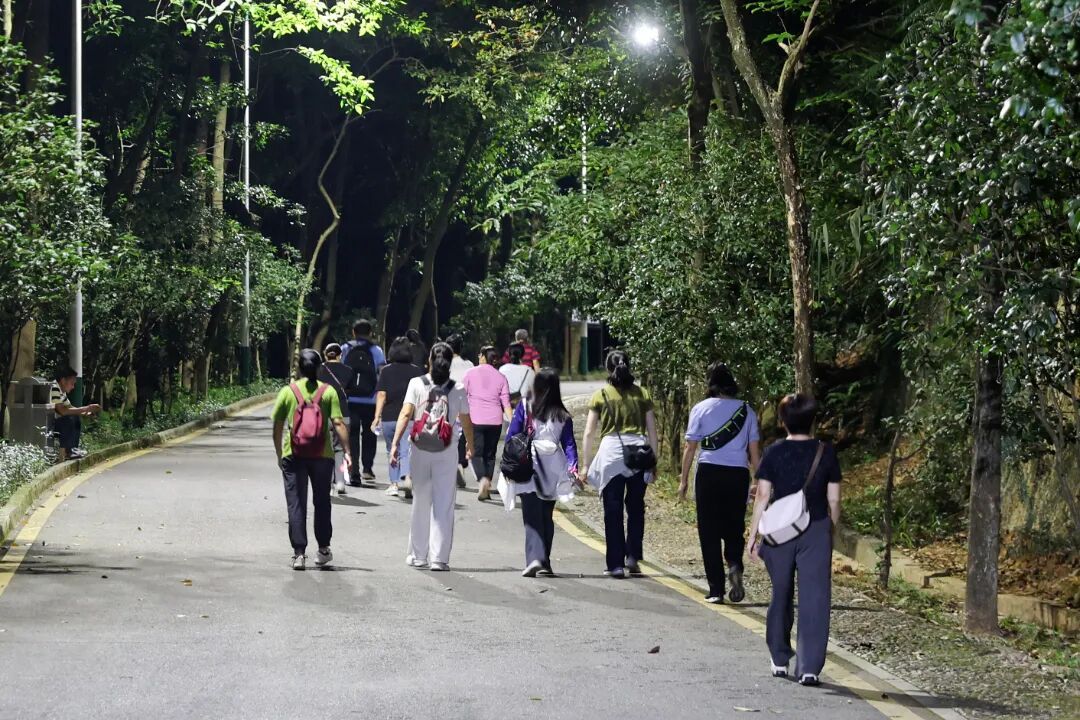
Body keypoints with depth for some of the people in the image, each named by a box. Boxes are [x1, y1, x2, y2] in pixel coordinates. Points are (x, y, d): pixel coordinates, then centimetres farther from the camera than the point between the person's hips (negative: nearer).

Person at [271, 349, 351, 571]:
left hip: (293, 455, 0)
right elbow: (338, 423, -9)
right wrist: (347, 451, -6)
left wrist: (279, 454, 15)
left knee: (296, 504, 3)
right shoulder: (328, 391, -1)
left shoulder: (287, 391, 1)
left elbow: (277, 427, 4)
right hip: (322, 455, 1)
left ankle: (299, 552, -3)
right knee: (322, 502, 16)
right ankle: (323, 549, 24)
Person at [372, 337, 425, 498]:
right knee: (407, 451, -6)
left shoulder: (386, 371, 2)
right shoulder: (417, 371, 2)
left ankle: (394, 483, 21)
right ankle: (406, 477, -29)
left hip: (389, 417, 1)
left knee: (392, 451, 18)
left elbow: (381, 394, -5)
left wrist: (377, 417, -5)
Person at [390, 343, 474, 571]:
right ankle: (439, 558, -2)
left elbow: (405, 414, -12)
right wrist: (470, 444, 25)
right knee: (443, 506, 3)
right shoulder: (457, 390, -2)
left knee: (420, 503, 14)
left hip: (419, 451, 1)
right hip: (446, 452, -1)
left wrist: (395, 443, -15)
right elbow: (466, 422, 7)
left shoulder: (416, 384, -3)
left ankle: (418, 555, 21)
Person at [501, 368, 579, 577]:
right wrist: (573, 468, -6)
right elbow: (569, 444, -2)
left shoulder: (524, 407, -2)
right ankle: (544, 563, 16)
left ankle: (535, 558, -20)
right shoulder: (563, 415, 5)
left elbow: (512, 436, -3)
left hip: (527, 468, -2)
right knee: (547, 517, 14)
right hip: (553, 470, 2)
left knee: (532, 517, -3)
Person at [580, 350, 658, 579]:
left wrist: (585, 464, 8)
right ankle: (633, 557, 9)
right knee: (636, 508, 16)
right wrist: (653, 460, 15)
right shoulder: (642, 394, 8)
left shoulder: (600, 396, 4)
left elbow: (589, 433, 2)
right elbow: (652, 431, 8)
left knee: (613, 511, 4)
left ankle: (616, 564, 3)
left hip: (612, 450, -2)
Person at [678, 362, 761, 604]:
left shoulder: (701, 409, 1)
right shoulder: (746, 411, 6)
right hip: (738, 474, 2)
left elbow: (690, 447, 0)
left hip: (708, 474, -2)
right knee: (734, 528, 14)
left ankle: (716, 590, 3)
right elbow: (754, 451, 7)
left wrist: (684, 480, 8)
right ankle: (735, 565, -16)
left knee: (709, 532, 5)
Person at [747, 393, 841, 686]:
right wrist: (832, 530, 15)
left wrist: (753, 535, 1)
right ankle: (809, 667, -6)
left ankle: (780, 660, 25)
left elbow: (763, 497, -5)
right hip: (816, 530, -1)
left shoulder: (774, 453, -4)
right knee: (814, 598, 0)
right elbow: (833, 500, 1)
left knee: (781, 596, 15)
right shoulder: (826, 452, -1)